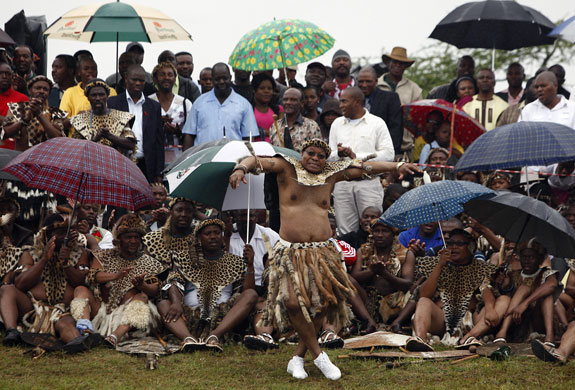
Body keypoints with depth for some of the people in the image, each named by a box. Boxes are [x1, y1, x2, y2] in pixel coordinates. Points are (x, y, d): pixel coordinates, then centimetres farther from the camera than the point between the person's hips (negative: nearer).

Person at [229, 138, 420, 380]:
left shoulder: (332, 174, 13)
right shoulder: (287, 168, 4)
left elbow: (366, 167, 18)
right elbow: (256, 161, -5)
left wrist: (397, 166, 9)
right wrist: (242, 169, -27)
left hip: (322, 252, 3)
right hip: (291, 251, -3)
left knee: (323, 302, -9)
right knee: (293, 301, -20)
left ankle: (297, 359, 5)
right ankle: (319, 356, -5)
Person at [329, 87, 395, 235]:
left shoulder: (377, 123, 3)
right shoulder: (337, 124, 16)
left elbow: (388, 154, -5)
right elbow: (329, 156, 14)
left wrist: (357, 156, -9)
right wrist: (338, 154, -10)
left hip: (368, 182, -3)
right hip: (342, 182, 4)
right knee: (345, 232, 1)